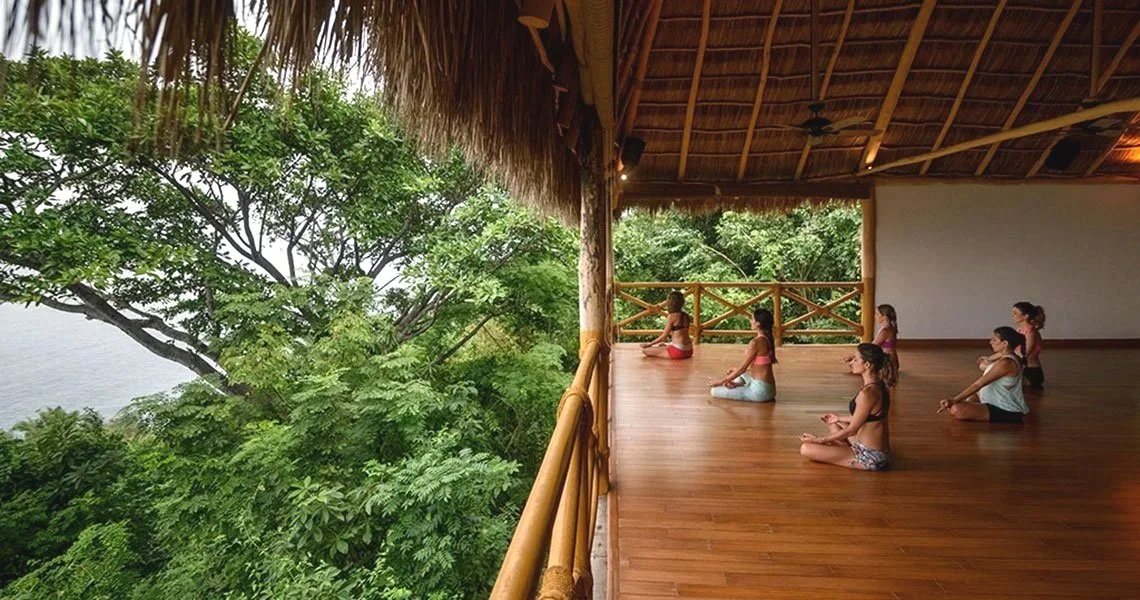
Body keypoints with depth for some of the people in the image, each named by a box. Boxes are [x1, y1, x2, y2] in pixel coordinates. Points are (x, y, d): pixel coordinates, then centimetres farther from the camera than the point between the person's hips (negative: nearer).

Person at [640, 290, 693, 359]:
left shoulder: (672, 316, -12)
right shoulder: (686, 316, 8)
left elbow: (664, 336, -8)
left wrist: (649, 344, 2)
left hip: (678, 351, -9)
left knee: (645, 350, -4)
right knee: (661, 345, 36)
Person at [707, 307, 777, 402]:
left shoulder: (756, 342, -20)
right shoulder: (767, 339, 7)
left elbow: (743, 368, -16)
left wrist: (721, 382, -7)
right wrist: (736, 371, 26)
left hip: (760, 390, -9)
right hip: (767, 387, 9)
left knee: (714, 391, -8)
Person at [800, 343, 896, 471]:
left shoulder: (867, 392, -27)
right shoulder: (879, 386, 2)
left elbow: (852, 430, -19)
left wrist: (820, 440, -10)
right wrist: (840, 419, 27)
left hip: (871, 457, -9)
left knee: (806, 448, -13)